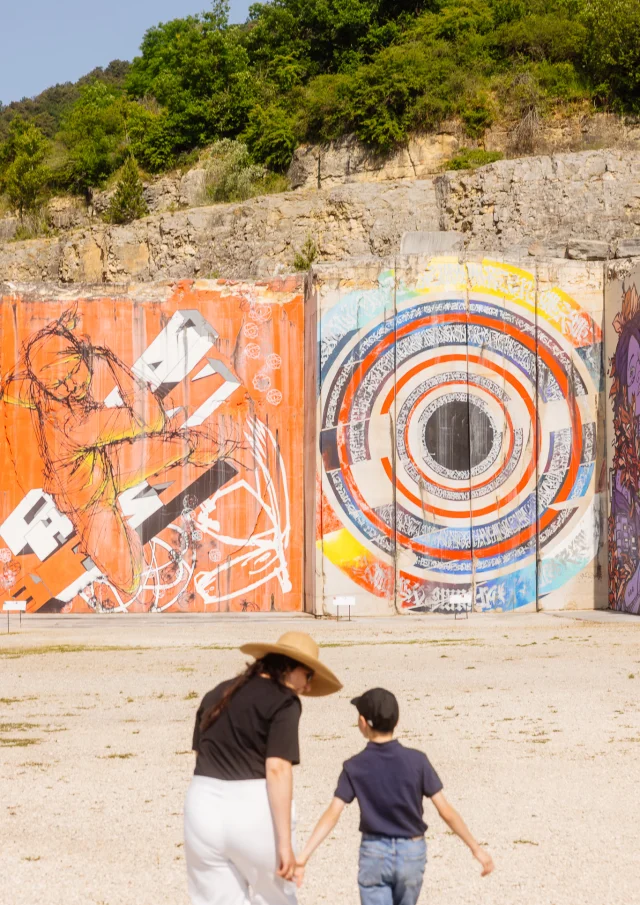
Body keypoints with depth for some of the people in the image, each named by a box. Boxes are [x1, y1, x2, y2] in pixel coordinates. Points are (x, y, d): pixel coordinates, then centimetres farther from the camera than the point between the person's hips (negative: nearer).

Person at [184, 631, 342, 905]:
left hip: (204, 807, 5)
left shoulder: (216, 695, 16)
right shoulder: (283, 701, -6)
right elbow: (277, 770, -15)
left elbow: (201, 755, 14)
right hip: (254, 810, -5)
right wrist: (285, 843, -15)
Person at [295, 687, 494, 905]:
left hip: (374, 854, -1)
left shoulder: (354, 767, -8)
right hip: (412, 853, 1)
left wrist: (302, 857, -15)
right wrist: (476, 848, -1)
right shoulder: (417, 761, -9)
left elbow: (332, 815, -14)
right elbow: (446, 811, -9)